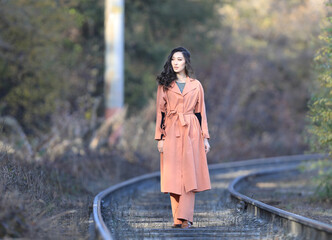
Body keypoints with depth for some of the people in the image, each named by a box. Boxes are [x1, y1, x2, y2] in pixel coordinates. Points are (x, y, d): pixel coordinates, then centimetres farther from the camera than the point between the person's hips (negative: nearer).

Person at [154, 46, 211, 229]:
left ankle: (185, 217, -11)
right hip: (171, 132, 0)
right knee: (173, 176, -2)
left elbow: (201, 112, 10)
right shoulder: (164, 85, 7)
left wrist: (205, 137, 5)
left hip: (191, 132, 0)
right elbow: (160, 112, 5)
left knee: (190, 174, -8)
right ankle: (178, 218, 4)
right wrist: (160, 137, -2)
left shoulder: (196, 85, 9)